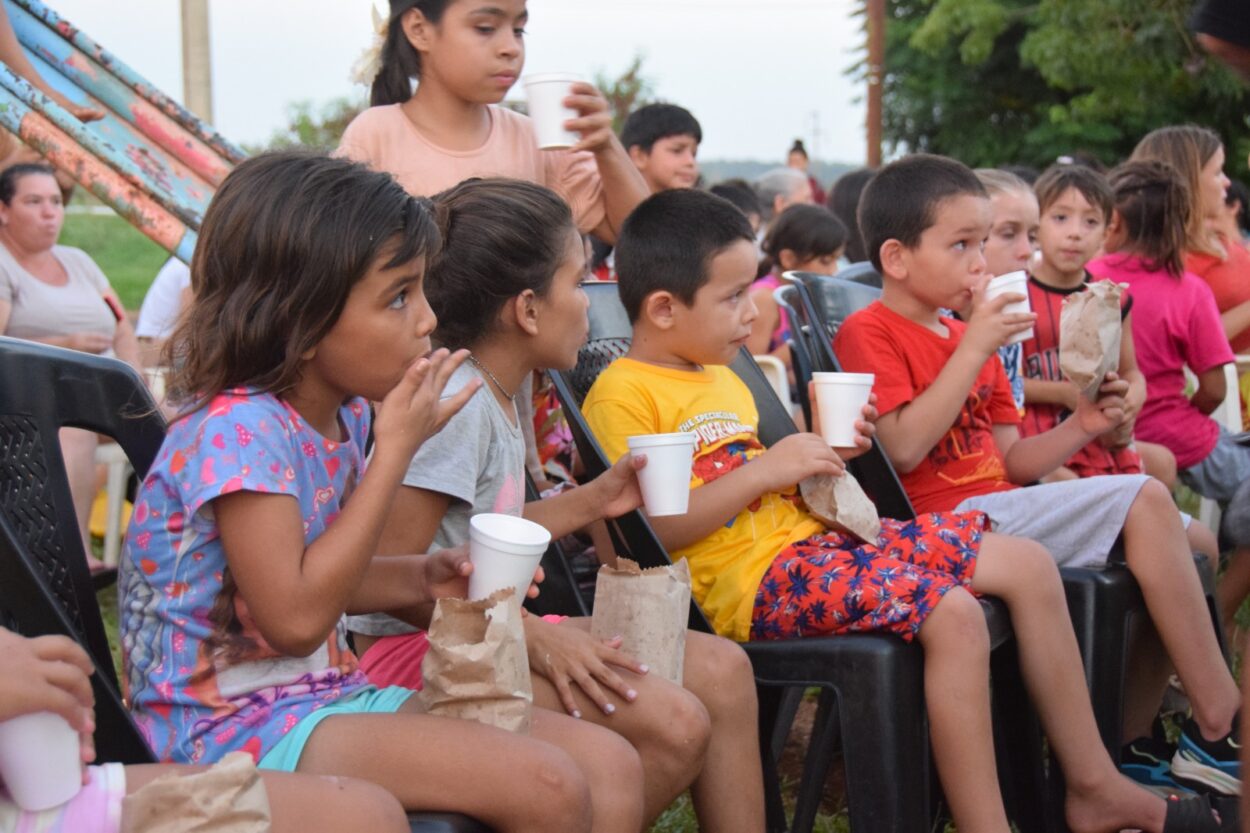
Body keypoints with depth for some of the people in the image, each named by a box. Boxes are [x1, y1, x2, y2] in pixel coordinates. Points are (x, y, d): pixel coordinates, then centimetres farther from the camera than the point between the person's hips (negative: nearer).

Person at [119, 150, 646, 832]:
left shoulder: (346, 414, 7)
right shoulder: (239, 431, -20)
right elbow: (295, 618, -25)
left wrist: (420, 579, 0)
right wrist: (396, 449, -21)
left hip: (332, 695, 9)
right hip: (234, 723, -9)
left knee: (611, 767, -5)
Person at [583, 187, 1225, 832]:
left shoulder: (723, 379, 20)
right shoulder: (622, 397, -10)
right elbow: (641, 532, -20)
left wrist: (820, 456, 9)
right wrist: (763, 470, -22)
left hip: (815, 537, 10)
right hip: (751, 581, -10)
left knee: (1027, 566, 3)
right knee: (950, 613, -31)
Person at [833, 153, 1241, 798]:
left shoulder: (970, 338, 21)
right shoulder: (868, 333, -6)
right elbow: (904, 448, -20)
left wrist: (1079, 428, 1)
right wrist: (974, 348, -17)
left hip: (995, 509, 9)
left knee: (1184, 547, 3)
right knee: (1144, 502, -19)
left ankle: (1131, 740, 6)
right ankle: (1222, 725, -15)